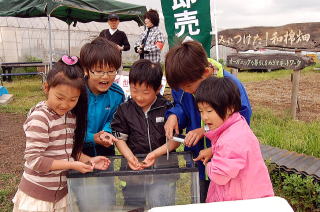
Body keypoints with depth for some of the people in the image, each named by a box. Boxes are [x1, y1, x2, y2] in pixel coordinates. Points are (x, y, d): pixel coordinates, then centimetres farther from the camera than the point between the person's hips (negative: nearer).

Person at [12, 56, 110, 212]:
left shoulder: (71, 116, 1)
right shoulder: (40, 118, -20)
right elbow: (34, 160, -21)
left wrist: (89, 160, -4)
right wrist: (72, 165, -22)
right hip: (36, 196, -6)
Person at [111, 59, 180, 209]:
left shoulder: (167, 109, -5)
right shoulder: (124, 110, 2)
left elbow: (175, 140, -5)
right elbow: (120, 138, 2)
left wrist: (155, 153, -18)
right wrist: (129, 157, -15)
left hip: (163, 167, -2)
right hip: (134, 168, 3)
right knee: (132, 206, 16)